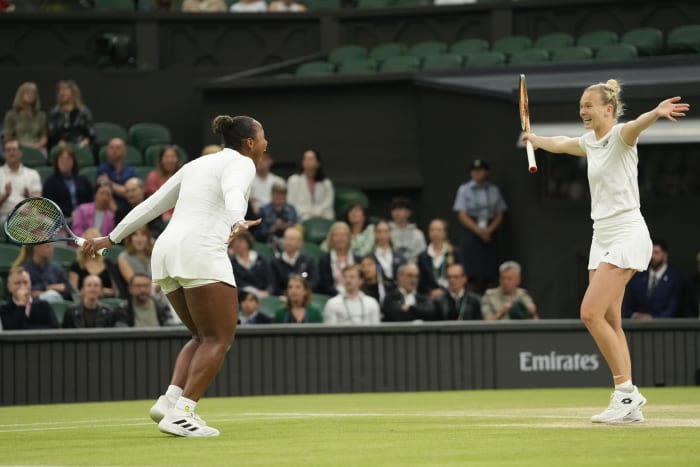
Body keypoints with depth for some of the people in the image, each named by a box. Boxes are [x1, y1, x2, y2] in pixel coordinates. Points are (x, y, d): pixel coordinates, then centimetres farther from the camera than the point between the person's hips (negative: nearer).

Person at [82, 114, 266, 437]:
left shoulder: (197, 165, 27)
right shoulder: (241, 163, 5)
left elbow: (152, 204, 30)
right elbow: (234, 194, -20)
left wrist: (112, 238, 34)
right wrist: (236, 224, -39)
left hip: (166, 252, 8)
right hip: (201, 251, -8)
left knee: (203, 338, 15)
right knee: (219, 339, -6)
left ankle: (170, 401, -3)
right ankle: (181, 413, -18)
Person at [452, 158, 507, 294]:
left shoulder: (494, 190, 12)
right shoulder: (464, 190, 5)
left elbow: (499, 215, 11)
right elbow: (462, 216, -2)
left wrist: (489, 230, -7)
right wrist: (478, 230, -13)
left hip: (489, 236, 2)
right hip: (471, 235, -2)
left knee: (490, 274, -6)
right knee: (473, 273, -11)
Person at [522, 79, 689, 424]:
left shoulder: (620, 136, -11)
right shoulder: (590, 142, 14)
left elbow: (636, 126, -36)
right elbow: (559, 144, 37)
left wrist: (656, 112, -58)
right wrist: (535, 139, 54)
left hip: (627, 235, -9)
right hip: (602, 237, 9)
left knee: (591, 314, -16)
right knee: (609, 322, 5)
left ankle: (627, 391, -9)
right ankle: (629, 404, 7)